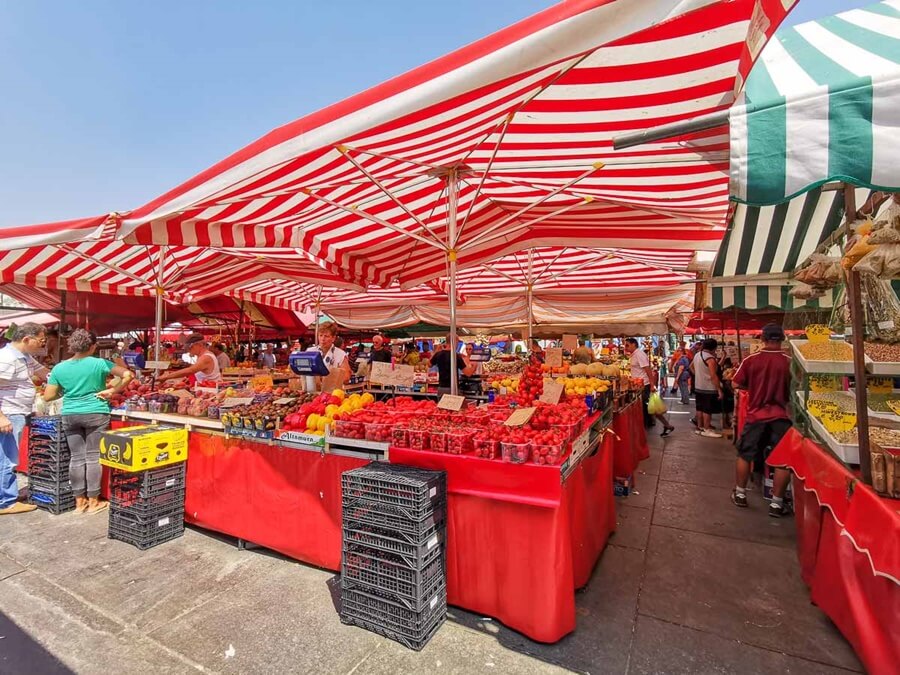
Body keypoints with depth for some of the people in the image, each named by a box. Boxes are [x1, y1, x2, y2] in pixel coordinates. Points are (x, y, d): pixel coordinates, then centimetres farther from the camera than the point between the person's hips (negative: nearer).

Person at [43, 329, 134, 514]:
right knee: (93, 457, 4)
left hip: (70, 416, 3)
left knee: (76, 458, 11)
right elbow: (128, 375, -14)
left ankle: (79, 501, 18)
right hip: (95, 414, -3)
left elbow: (48, 396, 4)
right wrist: (112, 391, -5)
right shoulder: (99, 363, -8)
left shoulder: (59, 368, 2)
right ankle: (93, 501, 11)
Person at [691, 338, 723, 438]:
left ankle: (699, 427, 23)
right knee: (708, 409, -1)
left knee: (700, 408, 15)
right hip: (708, 388, -9)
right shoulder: (710, 358, -20)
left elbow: (691, 366, 24)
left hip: (698, 387, 9)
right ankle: (706, 430, 5)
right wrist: (719, 390, -19)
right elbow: (713, 376, -23)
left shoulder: (697, 355, 7)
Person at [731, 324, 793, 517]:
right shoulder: (789, 362, -9)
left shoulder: (750, 360, -7)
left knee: (745, 455, 15)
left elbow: (736, 384, -1)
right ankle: (777, 503, 14)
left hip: (755, 415, 1)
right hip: (781, 416, -1)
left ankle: (740, 494, 25)